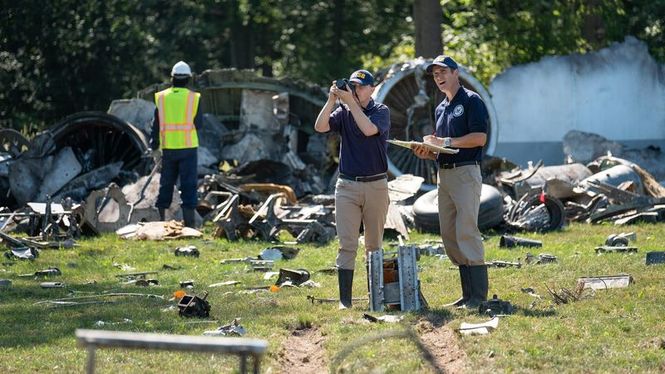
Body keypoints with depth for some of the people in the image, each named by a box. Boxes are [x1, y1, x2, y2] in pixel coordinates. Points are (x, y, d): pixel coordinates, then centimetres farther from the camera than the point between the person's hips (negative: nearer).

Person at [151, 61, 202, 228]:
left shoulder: (161, 97, 1)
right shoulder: (193, 98, -4)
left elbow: (156, 125, 2)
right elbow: (198, 123, 2)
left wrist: (155, 148, 7)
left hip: (168, 148, 2)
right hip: (188, 147, -2)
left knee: (166, 184, 12)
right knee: (188, 184, -1)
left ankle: (160, 219, 13)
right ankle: (188, 221, -5)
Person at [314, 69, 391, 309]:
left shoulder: (381, 111, 1)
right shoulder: (343, 112, 8)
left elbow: (369, 129, -20)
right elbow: (320, 127, -8)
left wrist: (351, 101, -20)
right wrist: (332, 100, -16)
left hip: (376, 186, -1)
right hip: (347, 186, 1)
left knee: (374, 245, 7)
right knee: (347, 246, -6)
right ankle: (344, 300, -9)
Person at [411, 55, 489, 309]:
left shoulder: (471, 101, -4)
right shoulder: (440, 109, 22)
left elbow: (479, 137, -15)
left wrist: (445, 142, -15)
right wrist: (428, 153, 6)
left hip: (466, 173, -9)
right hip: (444, 174, 9)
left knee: (466, 231, -13)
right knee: (449, 235, 6)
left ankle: (479, 295, -13)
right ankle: (468, 294, 9)